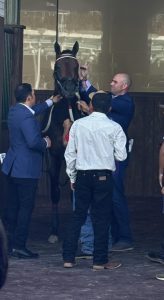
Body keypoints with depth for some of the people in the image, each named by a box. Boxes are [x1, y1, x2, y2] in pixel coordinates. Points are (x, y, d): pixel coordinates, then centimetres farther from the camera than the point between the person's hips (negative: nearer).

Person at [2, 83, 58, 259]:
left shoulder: (14, 111, 9)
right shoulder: (26, 117, -21)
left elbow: (34, 111, 30)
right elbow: (33, 141, -30)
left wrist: (51, 102, 38)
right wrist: (46, 143, -9)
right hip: (26, 170, -10)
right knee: (26, 207, -4)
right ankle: (19, 246, -3)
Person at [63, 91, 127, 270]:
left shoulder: (78, 125, 1)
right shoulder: (114, 128, -5)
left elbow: (70, 153, 4)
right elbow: (121, 156, -5)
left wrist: (72, 177, 14)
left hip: (82, 175, 2)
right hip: (104, 177, -2)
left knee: (78, 216, 10)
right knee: (101, 218, 4)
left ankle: (68, 258, 9)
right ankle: (100, 261, 7)